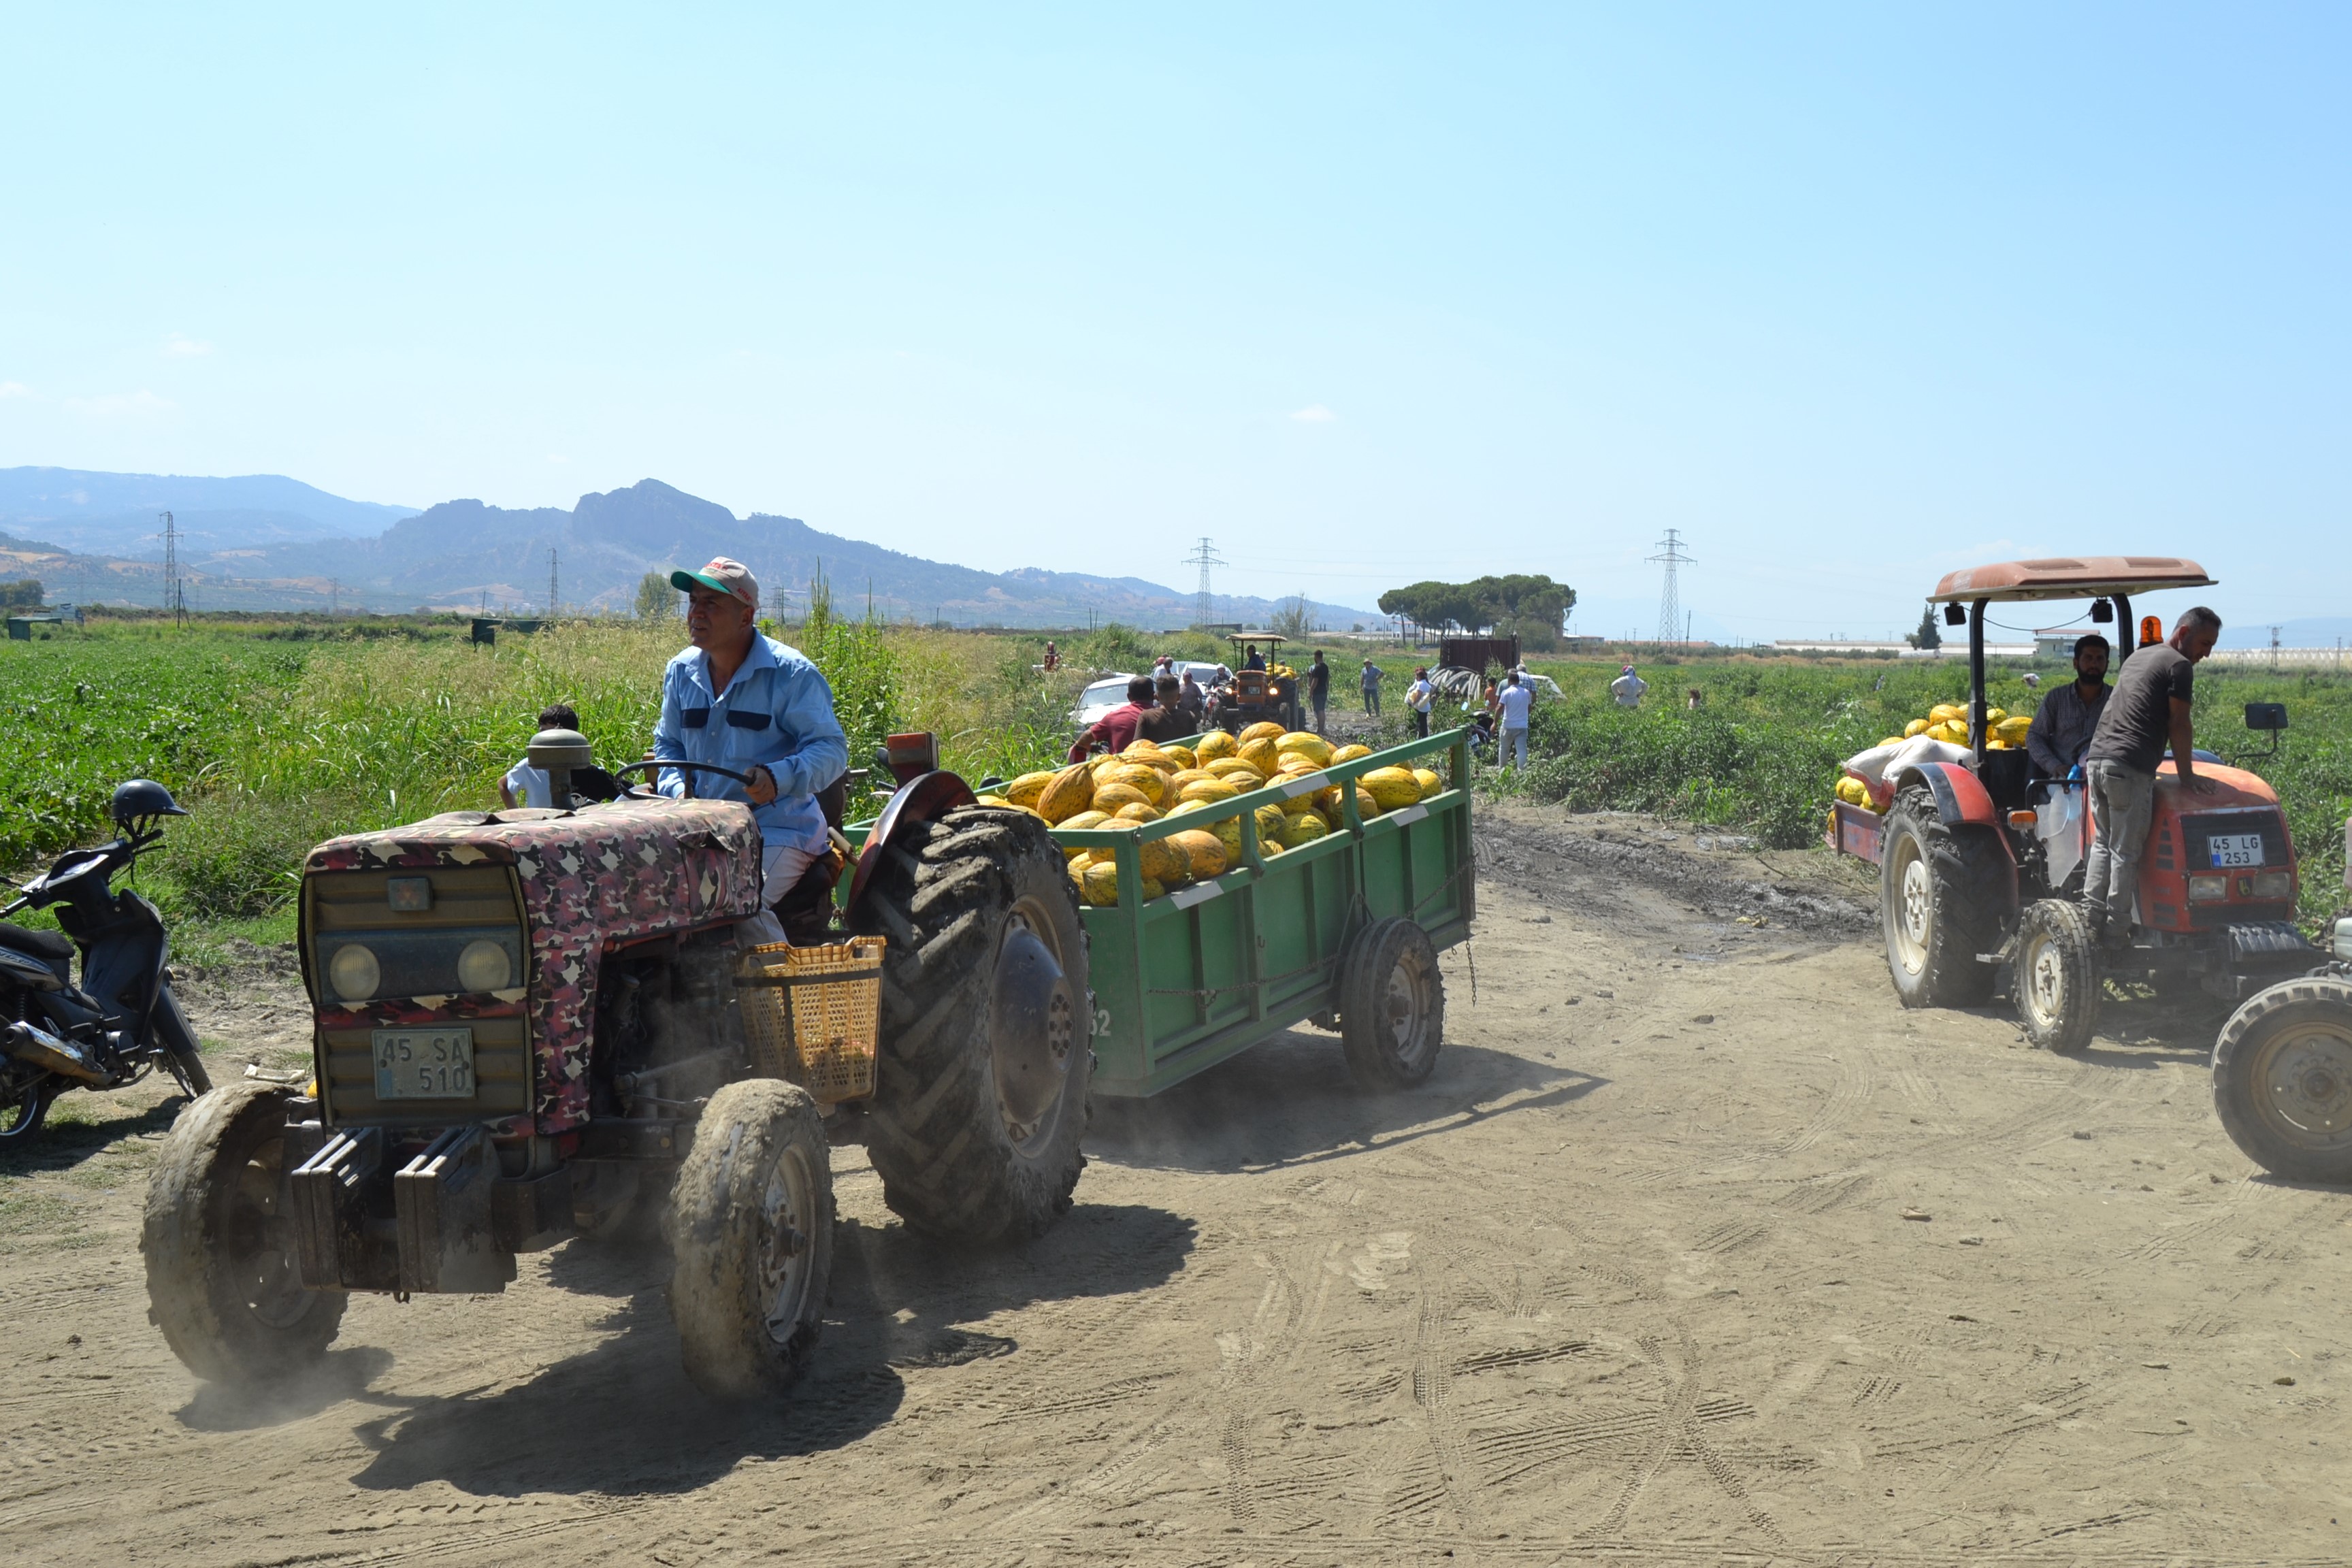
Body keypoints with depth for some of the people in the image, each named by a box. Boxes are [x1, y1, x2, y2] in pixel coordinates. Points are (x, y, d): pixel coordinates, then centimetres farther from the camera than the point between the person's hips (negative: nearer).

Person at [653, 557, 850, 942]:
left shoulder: (790, 675, -9)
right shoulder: (681, 672, 9)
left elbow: (832, 750, -13)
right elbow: (668, 744, 19)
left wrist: (779, 779, -31)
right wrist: (677, 789, -3)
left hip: (778, 831, -6)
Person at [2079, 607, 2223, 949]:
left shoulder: (2137, 657, 24)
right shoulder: (2179, 665, -2)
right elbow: (2178, 725, -5)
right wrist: (2187, 777, 0)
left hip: (2096, 759, 8)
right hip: (2130, 768, -8)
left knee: (2104, 843, 18)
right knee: (2126, 853, -3)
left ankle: (2091, 918, 13)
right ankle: (2116, 936, -1)